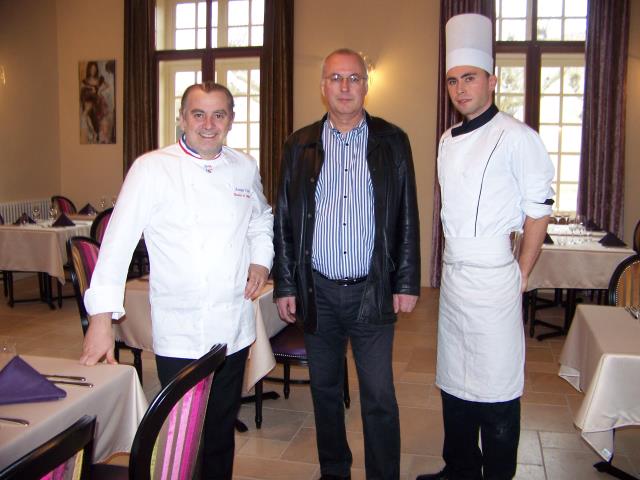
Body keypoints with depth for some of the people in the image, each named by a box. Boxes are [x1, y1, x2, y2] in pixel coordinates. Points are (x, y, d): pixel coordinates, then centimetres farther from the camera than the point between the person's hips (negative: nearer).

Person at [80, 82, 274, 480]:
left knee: (222, 430, 16)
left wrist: (261, 260, 6)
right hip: (178, 332, -4)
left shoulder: (245, 167, 6)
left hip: (234, 329, 4)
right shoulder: (152, 169, -7)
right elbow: (119, 241, -10)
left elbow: (261, 219, 24)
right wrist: (102, 317, -15)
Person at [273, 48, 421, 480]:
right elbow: (284, 221, 6)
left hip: (372, 291, -2)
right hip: (317, 291, 2)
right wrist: (285, 285, 2)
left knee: (379, 397, 2)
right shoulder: (300, 145, 5)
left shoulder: (393, 142, 2)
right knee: (325, 390, 14)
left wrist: (407, 282, -2)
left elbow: (407, 218, 3)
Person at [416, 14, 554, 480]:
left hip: (493, 279, -7)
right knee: (454, 381, 17)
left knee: (497, 388, 3)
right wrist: (451, 263, 15)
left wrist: (522, 275, -5)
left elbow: (539, 211, -8)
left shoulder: (517, 138, -10)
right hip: (453, 276, 8)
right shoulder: (448, 141, 12)